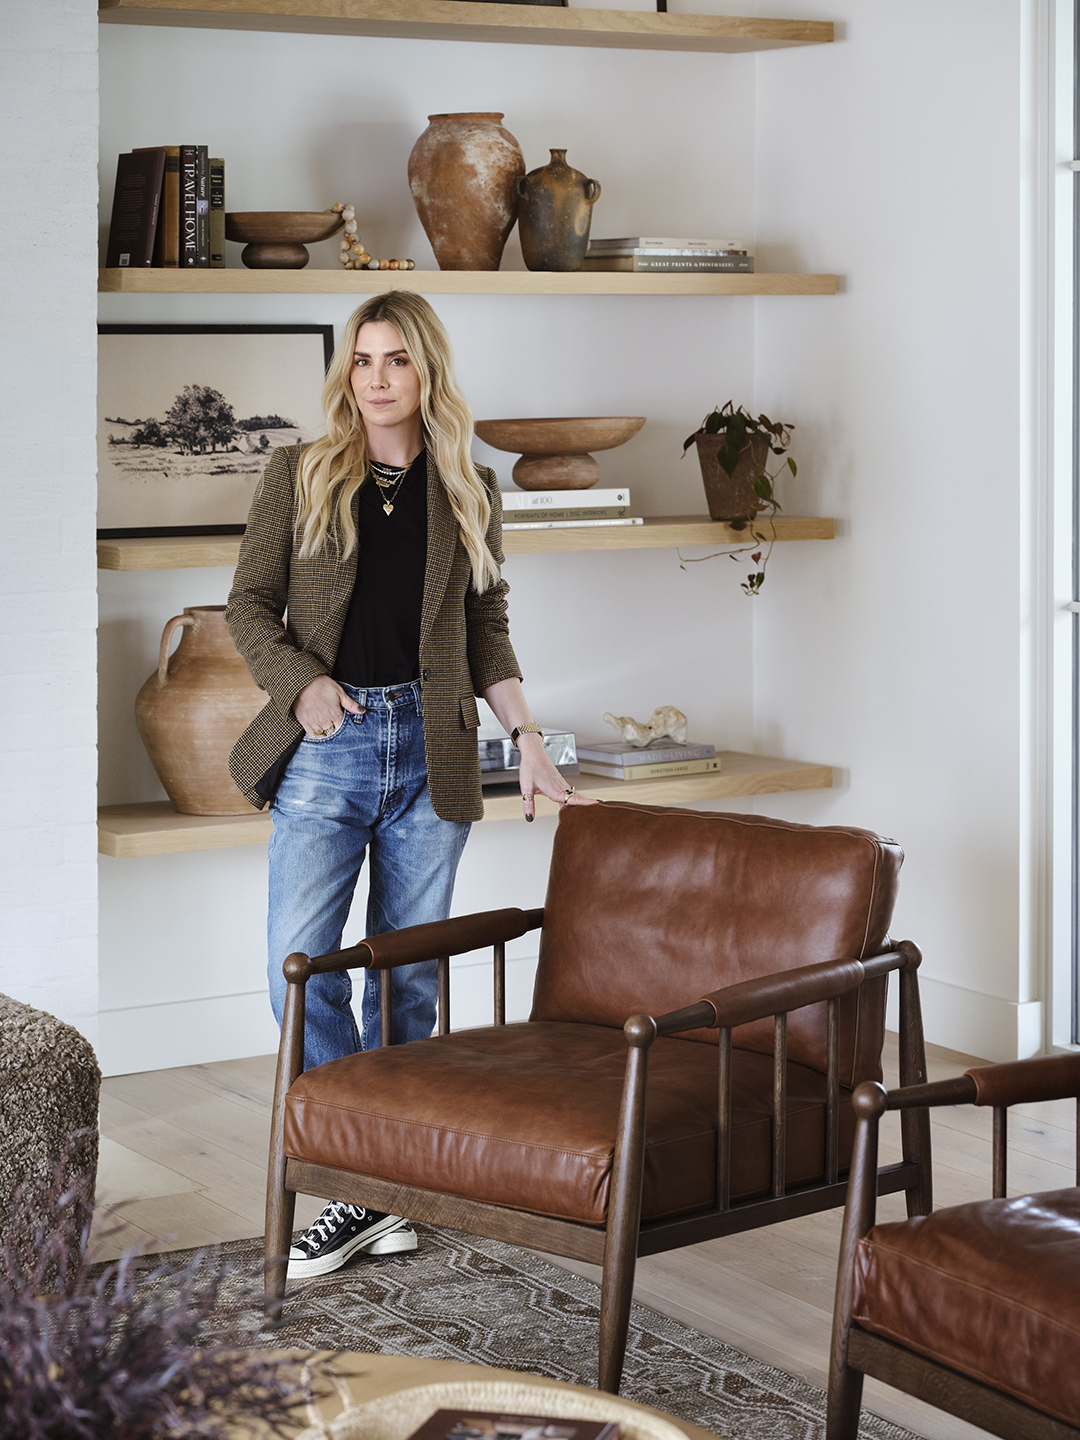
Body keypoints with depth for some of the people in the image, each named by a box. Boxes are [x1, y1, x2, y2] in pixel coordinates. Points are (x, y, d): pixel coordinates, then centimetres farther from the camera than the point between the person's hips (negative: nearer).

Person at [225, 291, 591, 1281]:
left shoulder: (469, 492, 10)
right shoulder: (299, 475, 6)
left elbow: (487, 631, 14)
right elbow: (249, 606, 6)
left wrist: (528, 738, 6)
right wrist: (302, 681, -10)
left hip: (430, 751, 1)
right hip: (327, 748, -1)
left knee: (412, 970, 4)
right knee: (301, 962, -11)